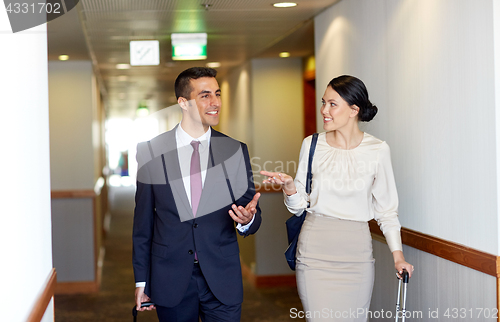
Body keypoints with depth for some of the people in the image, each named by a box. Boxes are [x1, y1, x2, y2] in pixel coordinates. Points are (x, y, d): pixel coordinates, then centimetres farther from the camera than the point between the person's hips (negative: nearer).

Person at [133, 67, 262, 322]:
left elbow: (252, 213, 4)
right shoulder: (151, 151, -1)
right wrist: (141, 280, 3)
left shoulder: (236, 151, 1)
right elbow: (143, 222, 3)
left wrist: (247, 219, -20)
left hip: (223, 279, 1)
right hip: (170, 279, 0)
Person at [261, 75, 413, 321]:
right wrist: (289, 186, -14)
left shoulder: (377, 150, -2)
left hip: (356, 251, 0)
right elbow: (298, 206, 7)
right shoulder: (311, 145, 2)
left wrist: (398, 255, -2)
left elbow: (386, 209, 5)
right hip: (315, 249, 0)